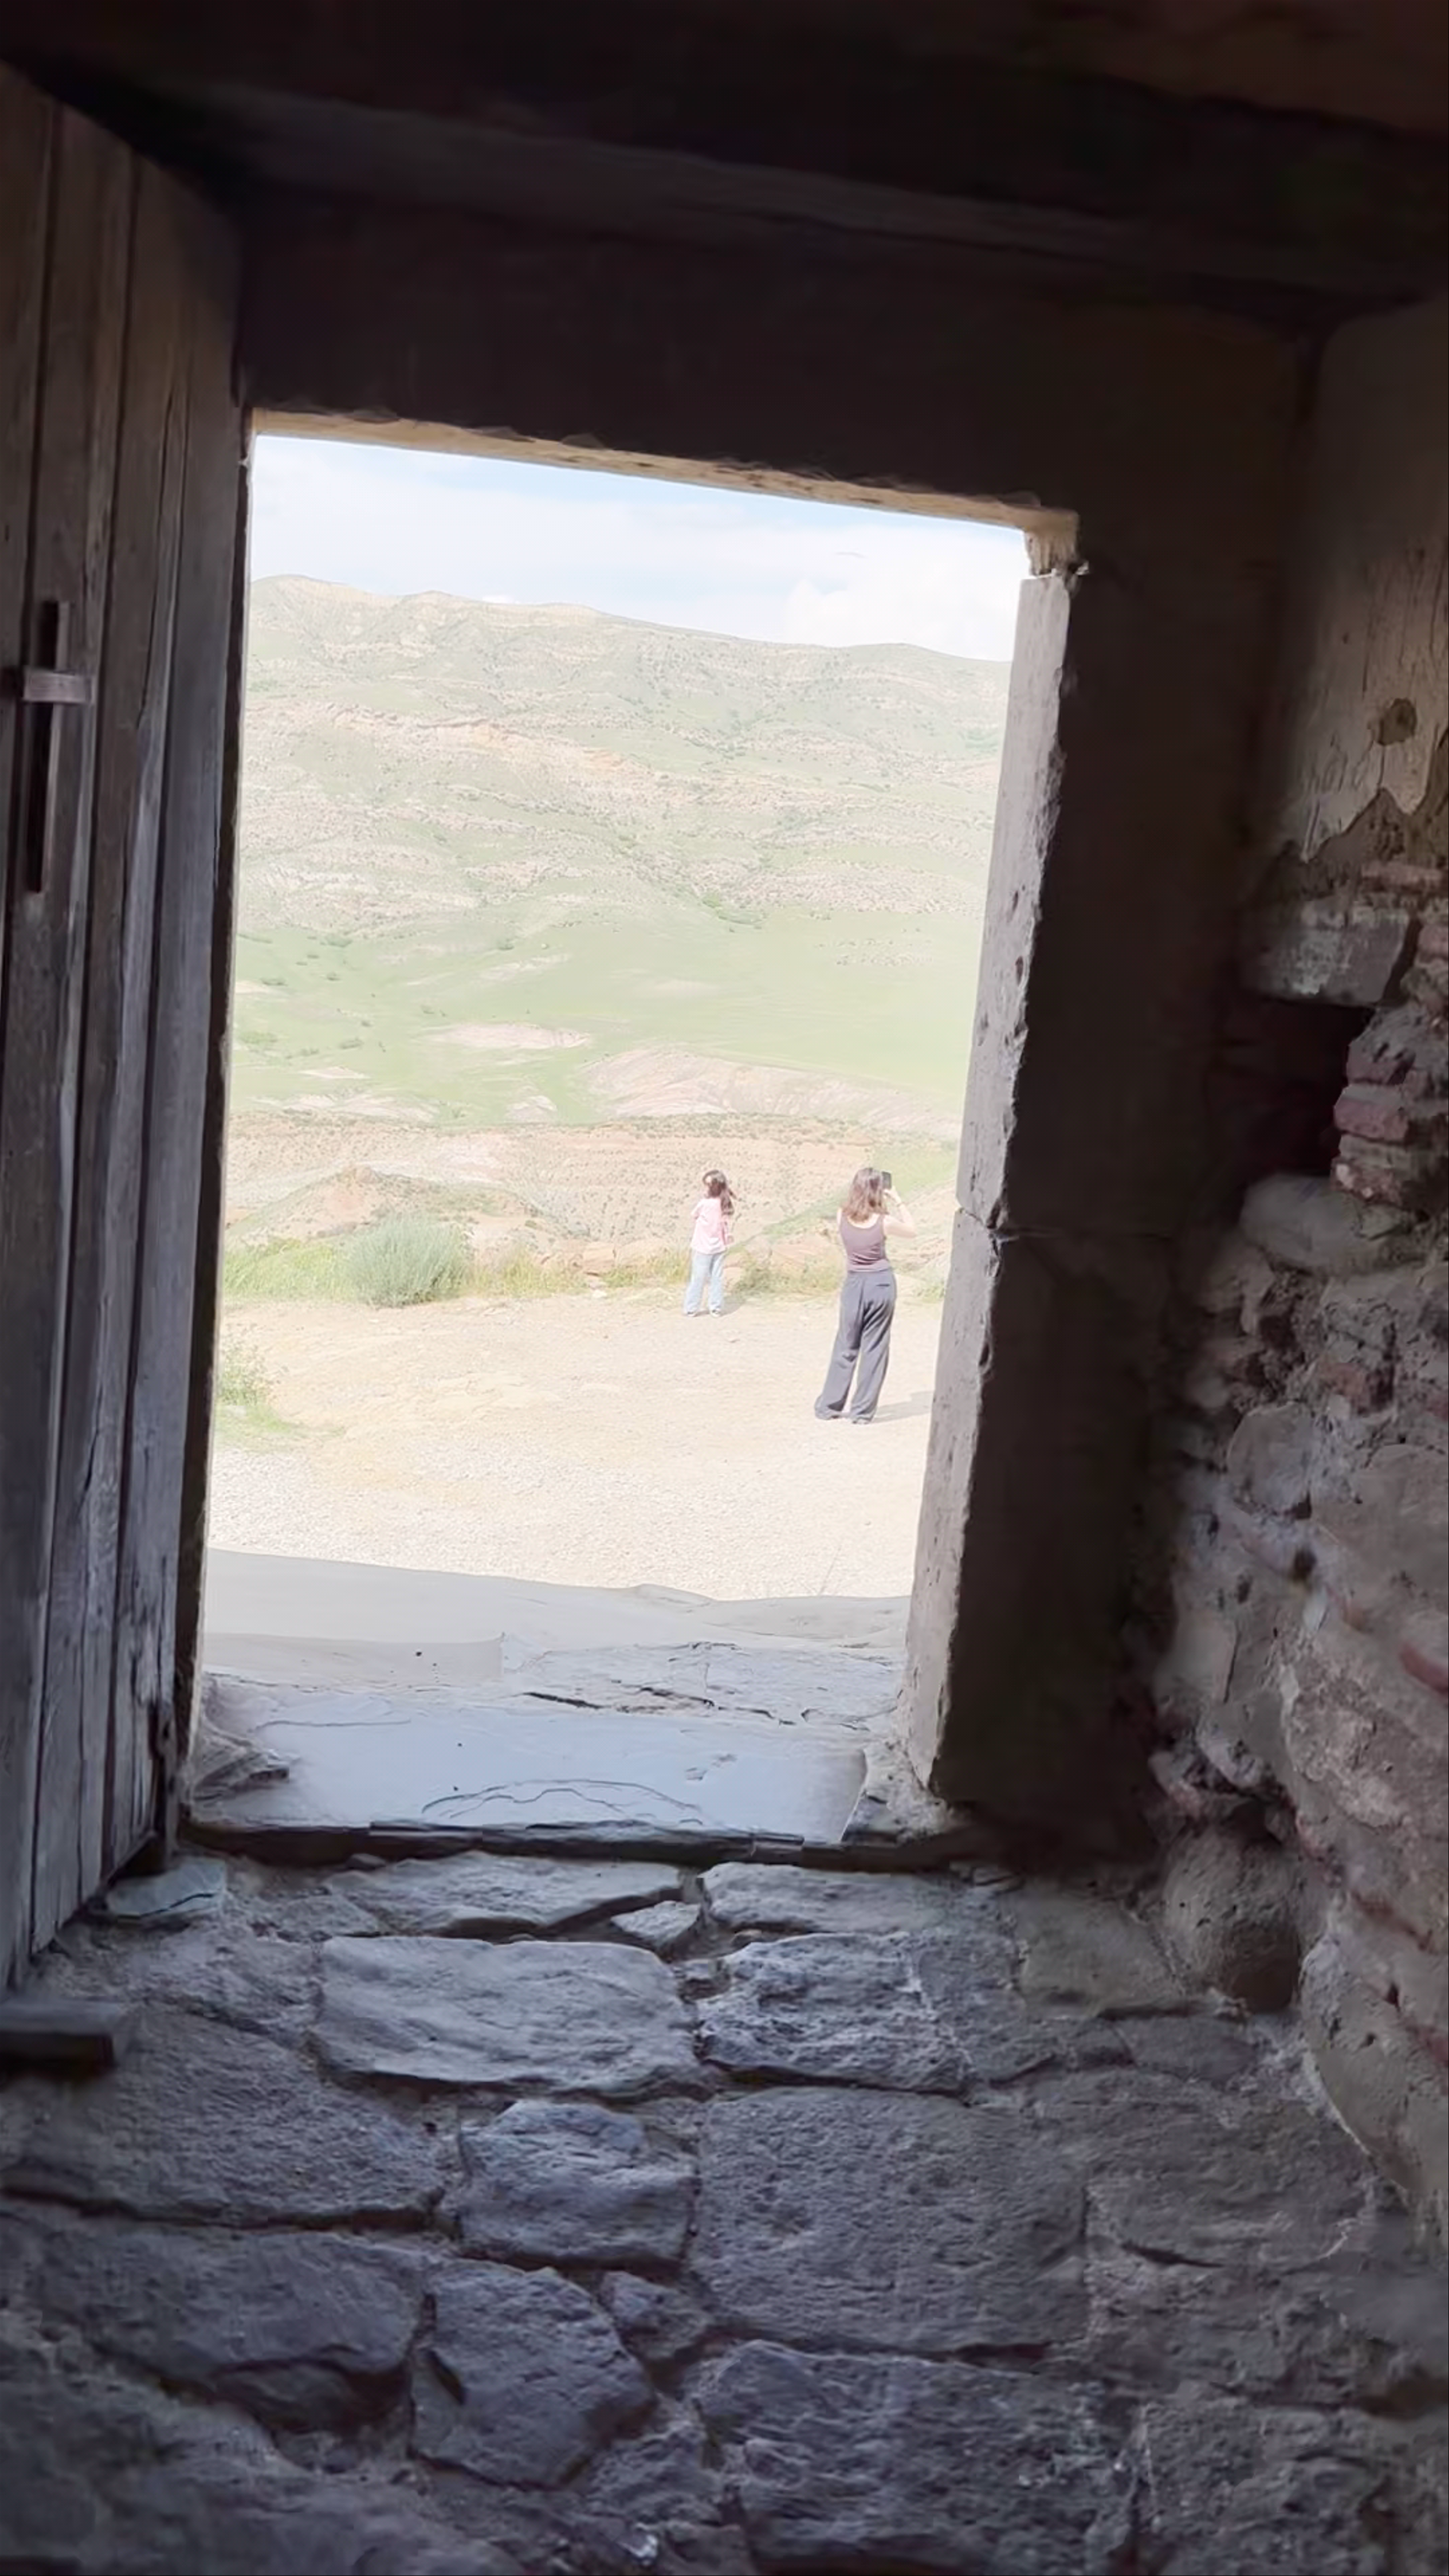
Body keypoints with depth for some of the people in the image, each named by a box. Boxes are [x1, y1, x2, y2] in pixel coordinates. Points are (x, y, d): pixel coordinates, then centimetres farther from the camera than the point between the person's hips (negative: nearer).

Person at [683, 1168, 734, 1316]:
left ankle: (691, 1309, 11)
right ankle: (717, 1308, 14)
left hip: (703, 1248, -4)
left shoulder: (704, 1204, -20)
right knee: (717, 1278, 11)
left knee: (698, 1278, 4)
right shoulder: (725, 1204, -5)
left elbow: (695, 1215, -1)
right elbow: (726, 1226, 3)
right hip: (720, 1247, 4)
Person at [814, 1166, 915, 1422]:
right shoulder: (884, 1222, -14)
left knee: (846, 1347, 13)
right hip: (881, 1284, -2)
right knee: (875, 1348, 6)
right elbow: (912, 1229, 4)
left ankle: (828, 1408, 15)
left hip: (854, 1284, 2)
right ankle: (863, 1412, 8)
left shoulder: (843, 1217, -7)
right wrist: (896, 1202, 2)